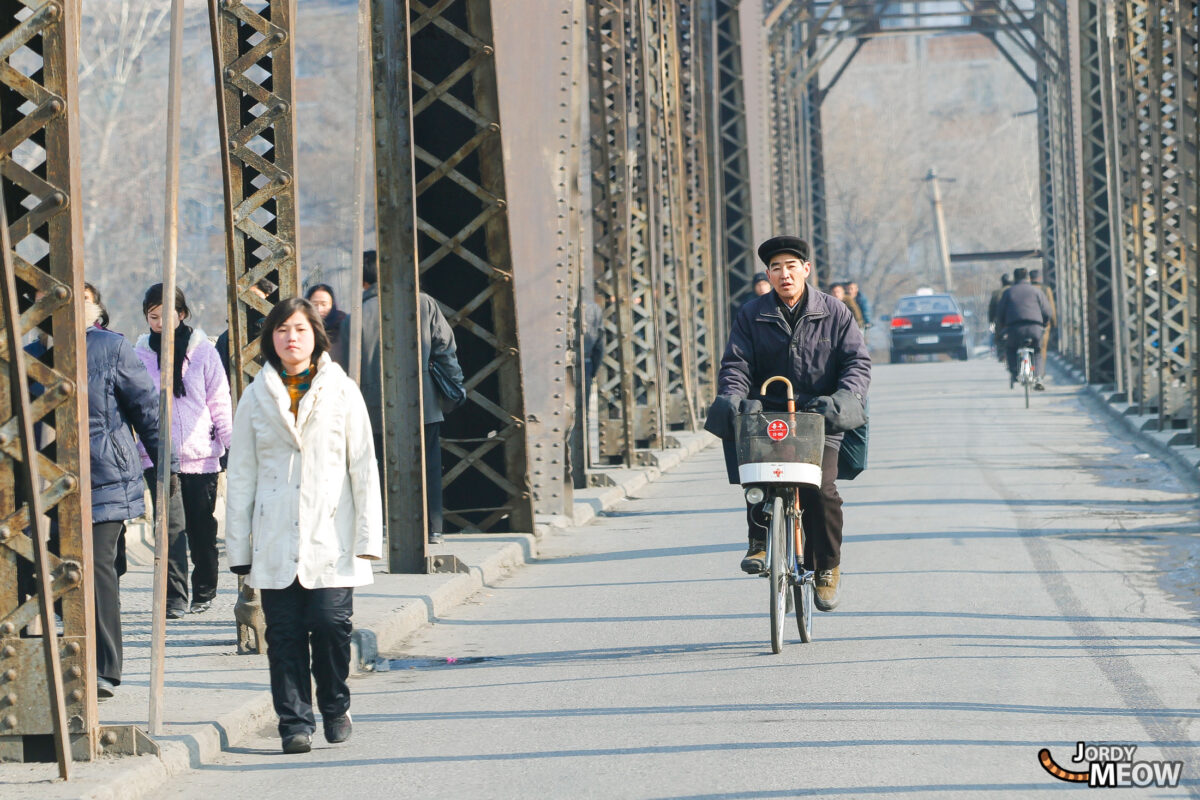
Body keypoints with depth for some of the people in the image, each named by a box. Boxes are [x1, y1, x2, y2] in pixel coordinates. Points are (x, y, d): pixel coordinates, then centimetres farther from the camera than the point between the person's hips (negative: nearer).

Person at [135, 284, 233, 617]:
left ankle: (204, 592, 24)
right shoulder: (139, 354, 3)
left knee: (202, 527, 8)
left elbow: (220, 400, 5)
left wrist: (230, 441, -1)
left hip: (201, 453, 0)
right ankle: (174, 597, -9)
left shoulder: (202, 351, 2)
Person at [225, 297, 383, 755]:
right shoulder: (256, 398, 10)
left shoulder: (341, 391, 7)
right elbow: (241, 476, 11)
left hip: (330, 536, -1)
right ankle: (295, 722, 5)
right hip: (275, 540, 1)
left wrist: (367, 536, -1)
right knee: (284, 632, -3)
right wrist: (237, 546, 6)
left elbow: (363, 468, 6)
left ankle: (335, 708, 13)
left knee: (331, 622, -9)